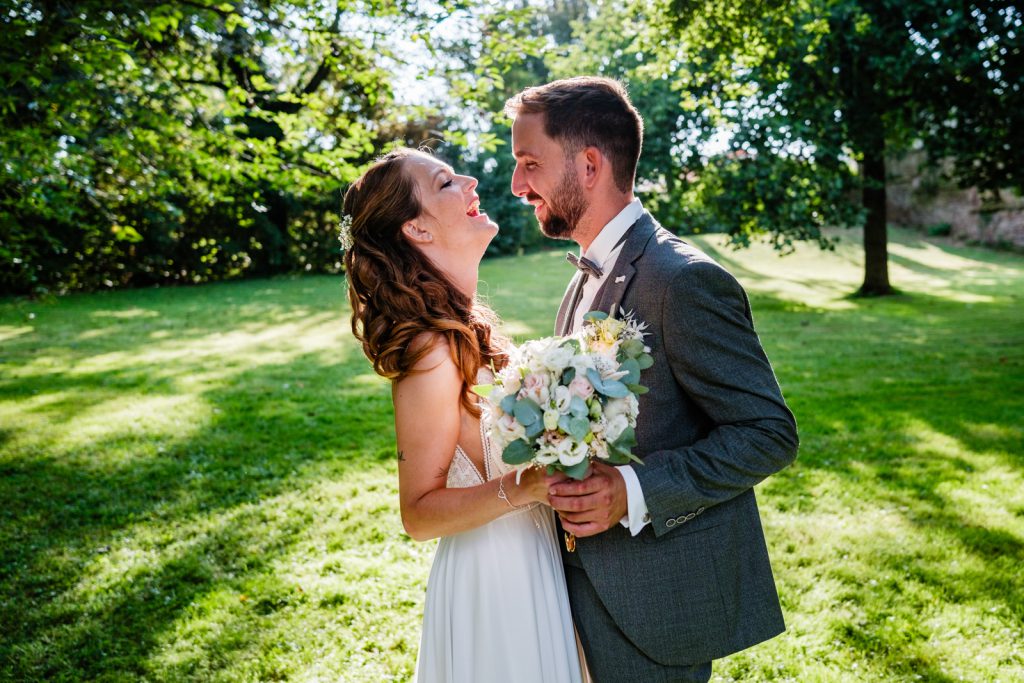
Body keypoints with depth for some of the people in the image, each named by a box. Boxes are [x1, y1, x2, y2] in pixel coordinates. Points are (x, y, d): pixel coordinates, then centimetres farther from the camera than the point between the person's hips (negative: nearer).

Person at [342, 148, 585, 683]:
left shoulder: (466, 327, 2)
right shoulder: (435, 351, -25)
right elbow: (419, 513, -22)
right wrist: (522, 488, -33)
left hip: (530, 557, 9)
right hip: (494, 576, -8)